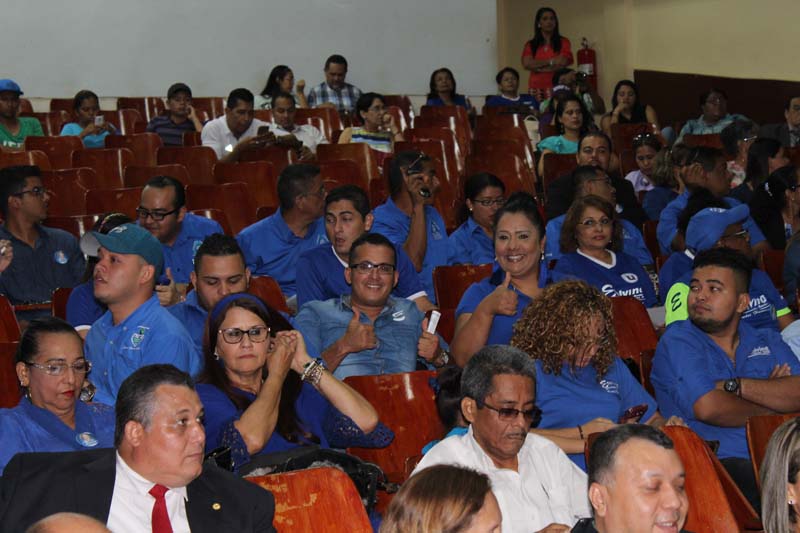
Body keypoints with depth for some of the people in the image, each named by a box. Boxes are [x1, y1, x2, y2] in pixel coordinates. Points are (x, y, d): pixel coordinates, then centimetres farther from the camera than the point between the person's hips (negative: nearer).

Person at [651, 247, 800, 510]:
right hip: (721, 464, -4)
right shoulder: (678, 340, 5)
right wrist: (772, 399, 5)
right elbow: (708, 408, -10)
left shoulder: (767, 341, 21)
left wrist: (735, 385, -8)